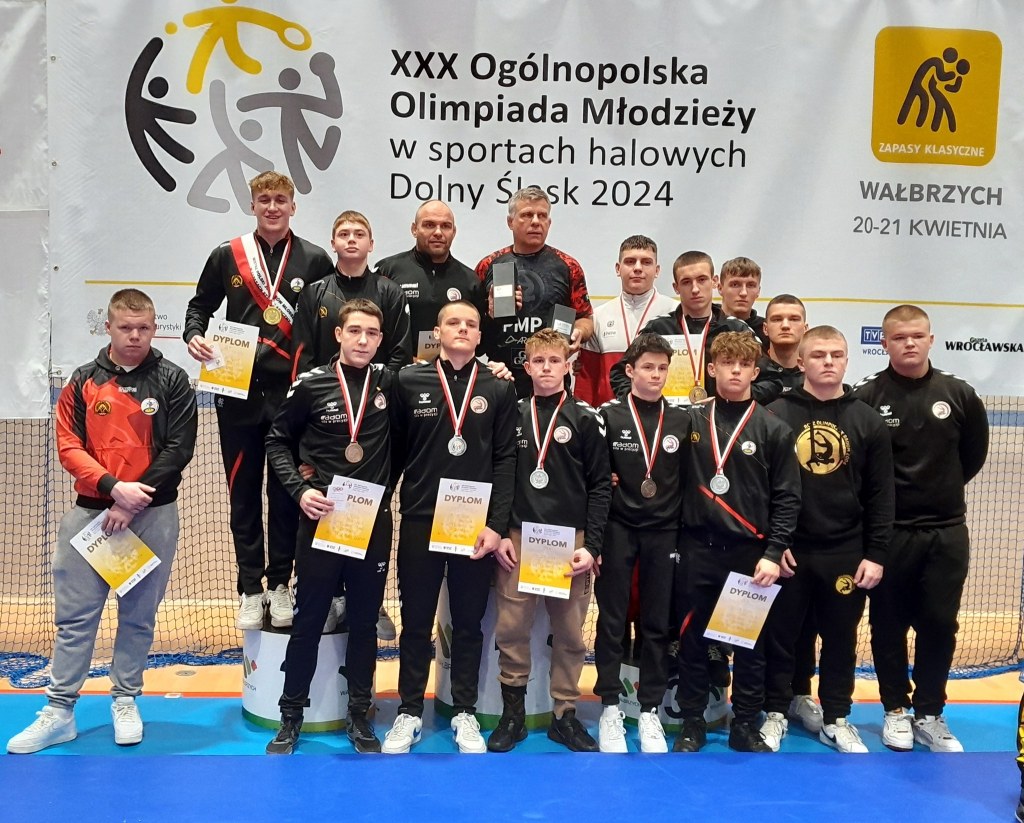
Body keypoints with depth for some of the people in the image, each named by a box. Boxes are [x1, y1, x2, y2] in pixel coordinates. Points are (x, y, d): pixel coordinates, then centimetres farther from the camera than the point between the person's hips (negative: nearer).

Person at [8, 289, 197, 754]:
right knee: (74, 615, 4)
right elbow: (68, 447, 0)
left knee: (138, 615, 8)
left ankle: (125, 701, 23)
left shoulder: (172, 381, 0)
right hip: (90, 512, 2)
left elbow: (178, 450, -6)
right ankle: (59, 712, 14)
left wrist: (133, 503, -12)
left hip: (153, 516, -1)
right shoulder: (83, 382, 5)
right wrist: (113, 486, -15)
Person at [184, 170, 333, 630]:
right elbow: (200, 305, 15)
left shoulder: (315, 261, 3)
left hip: (293, 394, -1)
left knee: (286, 493, 6)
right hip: (238, 394, 1)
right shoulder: (226, 257, 6)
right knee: (243, 493, 7)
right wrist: (194, 335, -6)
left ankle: (280, 583, 19)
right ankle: (250, 589, 17)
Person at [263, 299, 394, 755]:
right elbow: (278, 440, 5)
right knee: (308, 620, 7)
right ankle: (291, 716, 22)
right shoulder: (311, 384, -5)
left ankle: (359, 714, 24)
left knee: (365, 621, 11)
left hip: (375, 520, 2)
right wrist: (299, 490, -9)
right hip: (322, 518, -2)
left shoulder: (390, 381, 1)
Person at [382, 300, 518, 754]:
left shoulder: (499, 389, 3)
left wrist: (497, 525, -7)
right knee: (416, 620, 9)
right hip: (419, 521, 0)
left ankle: (465, 713, 23)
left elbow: (505, 460, 0)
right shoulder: (409, 381, 2)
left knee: (469, 622, 10)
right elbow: (394, 449, 6)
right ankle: (410, 713, 22)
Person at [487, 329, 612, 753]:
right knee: (511, 630, 1)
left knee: (569, 633, 5)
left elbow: (600, 485, 1)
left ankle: (565, 715, 18)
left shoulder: (585, 418, 2)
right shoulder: (512, 415, 8)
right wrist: (498, 534, 0)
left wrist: (592, 545, -6)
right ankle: (512, 714, 15)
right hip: (518, 540, 1)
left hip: (570, 541, -1)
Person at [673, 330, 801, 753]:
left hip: (751, 552, 0)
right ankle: (691, 722, 19)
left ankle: (746, 725, 20)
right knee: (692, 639, 6)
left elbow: (787, 497, 0)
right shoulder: (691, 421, 4)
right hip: (698, 549, 1)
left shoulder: (774, 429, 1)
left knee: (751, 643, 6)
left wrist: (773, 553, -7)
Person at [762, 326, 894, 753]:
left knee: (841, 638, 12)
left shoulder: (868, 421, 3)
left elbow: (881, 496, 4)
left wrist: (875, 554, 0)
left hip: (846, 553, 2)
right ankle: (776, 714, 25)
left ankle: (836, 720, 28)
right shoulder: (776, 414, -4)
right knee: (780, 635, 8)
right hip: (788, 550, -2)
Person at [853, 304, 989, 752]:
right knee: (888, 624, 8)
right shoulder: (866, 397, -9)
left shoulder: (958, 394, 1)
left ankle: (930, 713, 21)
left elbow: (974, 452, 13)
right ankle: (896, 709, 24)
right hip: (888, 531, -2)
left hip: (947, 532, 2)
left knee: (939, 624, 7)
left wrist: (943, 488, 10)